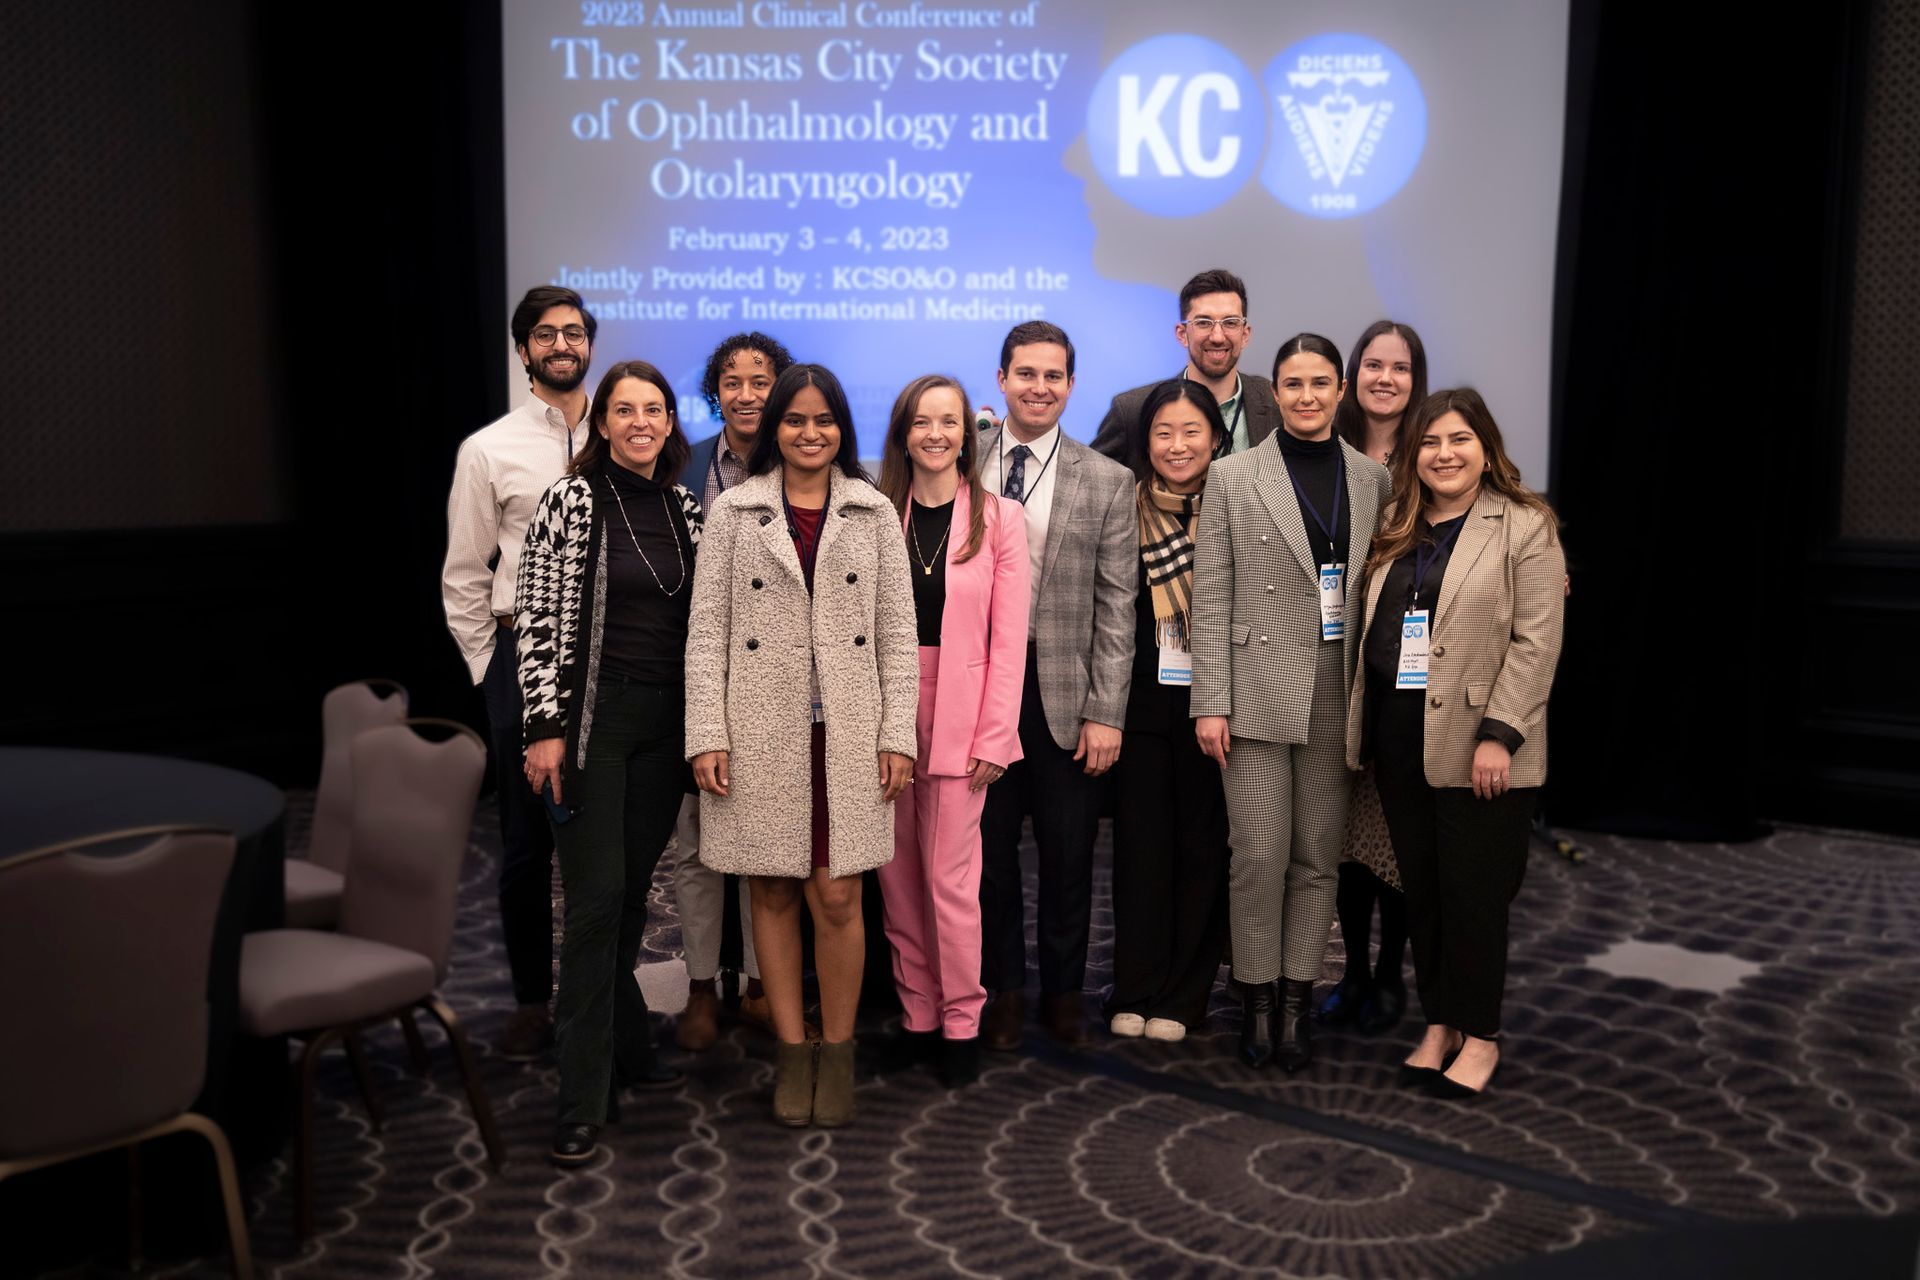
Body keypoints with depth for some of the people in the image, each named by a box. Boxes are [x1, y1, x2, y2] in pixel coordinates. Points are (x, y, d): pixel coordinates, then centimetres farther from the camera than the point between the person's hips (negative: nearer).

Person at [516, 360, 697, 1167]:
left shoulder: (684, 509, 9)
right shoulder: (571, 501, -6)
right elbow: (537, 620, -8)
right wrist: (546, 727, -13)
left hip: (666, 724, 5)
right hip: (594, 716, -5)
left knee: (633, 893, 12)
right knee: (597, 899, -7)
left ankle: (624, 1051, 28)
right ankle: (584, 1104, 0)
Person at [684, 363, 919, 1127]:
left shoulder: (873, 513, 7)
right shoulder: (734, 512, 6)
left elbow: (898, 632, 5)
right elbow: (707, 631, 3)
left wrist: (898, 736, -2)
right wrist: (706, 736, -5)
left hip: (847, 734, 0)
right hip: (761, 734, 0)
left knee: (838, 897, 0)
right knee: (773, 894, 7)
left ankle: (837, 1053, 17)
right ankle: (793, 1054, 20)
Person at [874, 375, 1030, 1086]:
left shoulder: (999, 519, 1)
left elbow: (1009, 639, -3)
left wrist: (996, 735, -9)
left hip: (959, 719, -3)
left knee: (950, 879, -3)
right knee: (897, 876, 8)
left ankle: (960, 1022, 13)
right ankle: (916, 1015, 21)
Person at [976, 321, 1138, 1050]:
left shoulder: (1107, 482, 2)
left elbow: (1116, 606, -1)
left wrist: (1106, 712, -7)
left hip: (1064, 692, 0)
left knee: (1068, 854, 9)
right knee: (990, 849, 10)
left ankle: (1063, 991, 27)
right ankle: (1003, 990, 27)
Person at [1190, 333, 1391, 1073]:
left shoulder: (1372, 479, 8)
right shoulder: (1232, 478, 0)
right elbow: (1211, 598, -2)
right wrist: (1211, 702, -7)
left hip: (1339, 696, 3)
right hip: (1260, 692, -3)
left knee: (1318, 857, 9)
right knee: (1259, 858, 0)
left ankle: (1298, 999, 21)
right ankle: (1258, 998, 16)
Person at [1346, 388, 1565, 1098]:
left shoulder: (1525, 528, -4)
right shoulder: (1396, 530, 13)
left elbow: (1536, 640, -10)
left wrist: (1498, 735, -17)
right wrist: (1366, 727, 8)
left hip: (1476, 746, -5)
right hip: (1399, 738, 5)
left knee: (1473, 894, 0)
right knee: (1422, 890, 12)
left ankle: (1480, 1035, 17)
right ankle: (1439, 1023, 25)